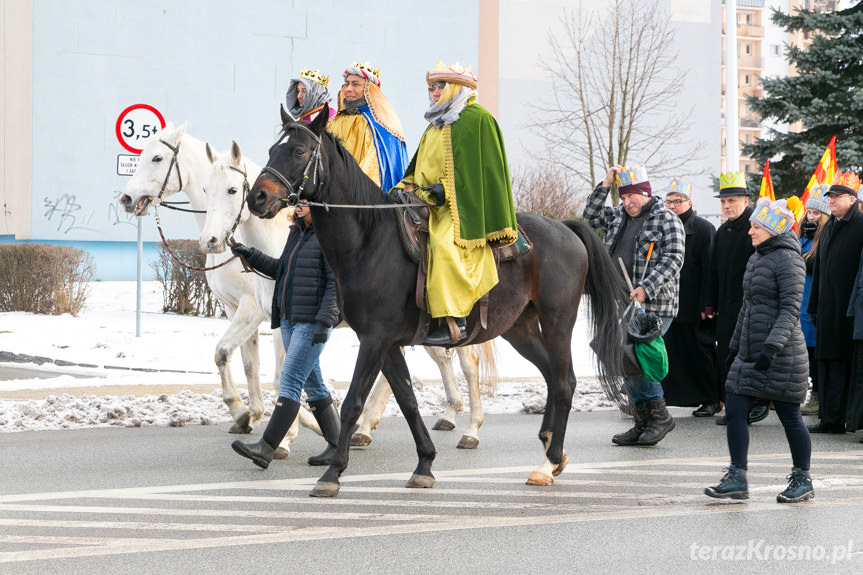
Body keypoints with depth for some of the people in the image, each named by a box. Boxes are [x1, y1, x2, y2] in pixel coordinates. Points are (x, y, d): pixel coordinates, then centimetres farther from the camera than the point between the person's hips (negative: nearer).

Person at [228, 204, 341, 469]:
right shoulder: (296, 233, 16)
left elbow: (336, 282, -16)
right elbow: (280, 269, 28)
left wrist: (324, 320, -22)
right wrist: (251, 255, 15)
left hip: (312, 322, -9)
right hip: (289, 320, 9)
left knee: (290, 380, -13)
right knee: (312, 384, 12)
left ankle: (266, 448, -16)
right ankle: (337, 444, 21)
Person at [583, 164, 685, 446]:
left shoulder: (667, 220, -6)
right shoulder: (618, 216, 16)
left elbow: (673, 260, -13)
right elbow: (591, 217, 19)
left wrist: (646, 289, -23)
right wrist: (604, 185, 7)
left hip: (653, 306, -8)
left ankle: (660, 416, -1)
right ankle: (643, 424, 15)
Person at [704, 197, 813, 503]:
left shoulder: (788, 259, -11)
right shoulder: (756, 259, 15)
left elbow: (790, 308, -19)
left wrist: (772, 346, -29)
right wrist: (735, 345, 22)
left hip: (781, 354, -8)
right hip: (749, 352, 8)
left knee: (789, 416, 1)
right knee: (734, 410, 0)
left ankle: (803, 480, 15)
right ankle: (737, 479, 3)